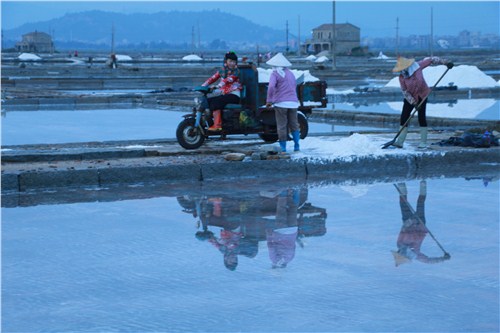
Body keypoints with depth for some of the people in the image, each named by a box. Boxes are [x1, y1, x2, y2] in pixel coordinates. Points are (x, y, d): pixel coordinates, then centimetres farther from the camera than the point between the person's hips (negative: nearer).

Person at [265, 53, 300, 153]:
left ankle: (283, 148, -2)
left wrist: (269, 100, -12)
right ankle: (297, 146, 9)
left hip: (281, 103, -5)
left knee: (282, 126, -1)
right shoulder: (290, 73, 15)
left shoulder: (275, 74, -4)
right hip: (293, 102, 5)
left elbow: (271, 86, -19)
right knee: (294, 125, 12)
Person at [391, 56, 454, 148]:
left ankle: (423, 142, -1)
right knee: (404, 116, -6)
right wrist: (413, 102, -18)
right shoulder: (402, 77, -15)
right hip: (410, 97, 2)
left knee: (421, 116, -6)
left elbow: (431, 60, -9)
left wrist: (445, 62, -11)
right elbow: (404, 91, -12)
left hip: (422, 95, -2)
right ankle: (400, 141, -4)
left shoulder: (418, 66, -18)